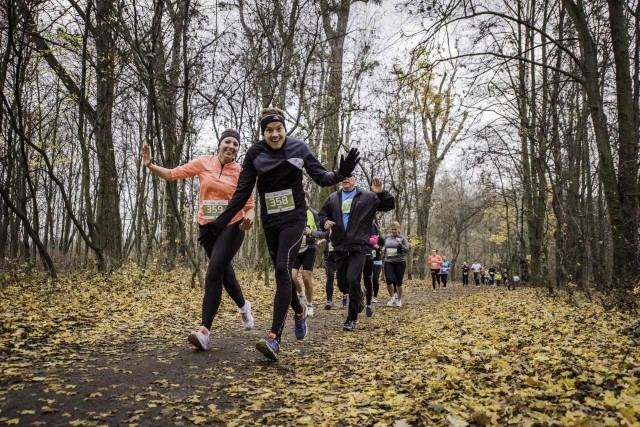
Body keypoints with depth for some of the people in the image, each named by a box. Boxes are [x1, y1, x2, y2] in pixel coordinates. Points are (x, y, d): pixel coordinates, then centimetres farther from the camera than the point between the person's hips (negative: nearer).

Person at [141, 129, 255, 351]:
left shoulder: (240, 172, -4)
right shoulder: (203, 162, 0)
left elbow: (249, 205, -2)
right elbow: (172, 174, 2)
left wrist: (249, 217, -24)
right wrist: (150, 165, -11)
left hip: (231, 227, -3)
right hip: (207, 227, 3)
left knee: (214, 274, -14)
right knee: (224, 271, 17)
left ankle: (204, 331, -15)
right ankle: (243, 306, 44)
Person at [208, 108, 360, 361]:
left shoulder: (298, 148, -4)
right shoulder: (255, 153, -2)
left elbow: (321, 177, -4)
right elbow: (242, 192, 0)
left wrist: (341, 173, -25)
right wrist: (222, 221, -4)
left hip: (294, 218, -3)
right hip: (269, 221, 3)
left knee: (283, 269, -19)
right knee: (282, 273, 11)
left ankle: (274, 338, -21)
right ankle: (299, 311, 41)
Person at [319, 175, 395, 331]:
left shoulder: (368, 197, 2)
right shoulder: (332, 198, 10)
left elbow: (389, 205, 2)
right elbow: (322, 214, 18)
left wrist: (381, 193, -17)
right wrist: (325, 222, -5)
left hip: (358, 247, -4)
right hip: (339, 247, 4)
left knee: (352, 279, -15)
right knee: (342, 282, 10)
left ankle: (352, 318, 0)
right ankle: (359, 298, 43)